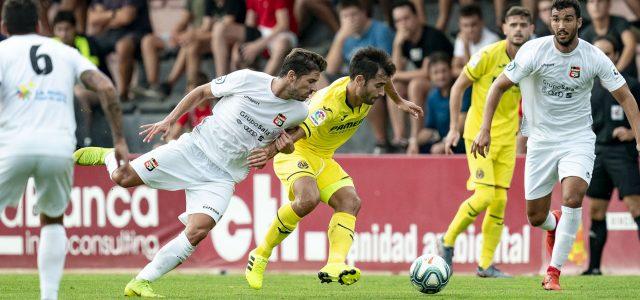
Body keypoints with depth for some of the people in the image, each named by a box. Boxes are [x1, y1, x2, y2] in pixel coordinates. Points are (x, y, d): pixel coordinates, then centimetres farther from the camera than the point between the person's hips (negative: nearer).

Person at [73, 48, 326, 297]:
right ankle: (108, 157, 28)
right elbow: (202, 92, 5)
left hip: (222, 177, 2)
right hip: (195, 147, -2)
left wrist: (273, 149, -2)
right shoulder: (248, 80, -10)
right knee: (122, 178, -10)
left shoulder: (299, 112, -2)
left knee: (198, 231, -22)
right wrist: (169, 120, -2)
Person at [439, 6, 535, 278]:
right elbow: (458, 87, -5)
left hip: (507, 139, 5)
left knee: (499, 200, 1)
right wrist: (454, 128, -7)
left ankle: (486, 265, 10)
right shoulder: (488, 56, -14)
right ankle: (448, 240, 6)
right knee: (484, 195, -16)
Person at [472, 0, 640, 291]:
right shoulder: (534, 51, -13)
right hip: (542, 140, 1)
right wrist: (485, 129, -12)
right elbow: (499, 85, -4)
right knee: (536, 218, 5)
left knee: (572, 198, -27)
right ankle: (555, 226, 45)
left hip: (578, 139, -1)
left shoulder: (594, 58, -12)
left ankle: (553, 272, -17)